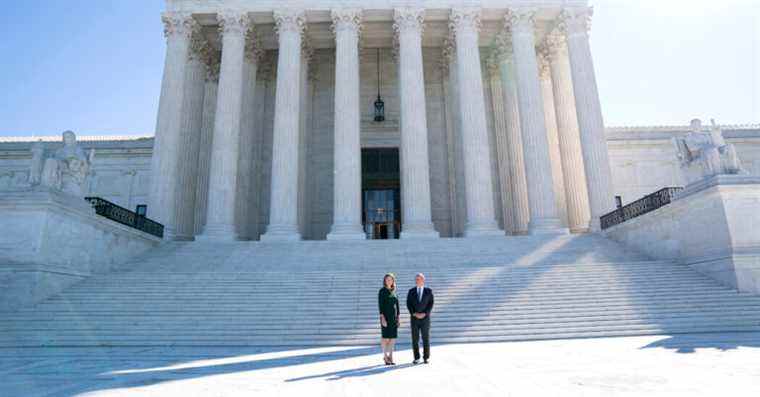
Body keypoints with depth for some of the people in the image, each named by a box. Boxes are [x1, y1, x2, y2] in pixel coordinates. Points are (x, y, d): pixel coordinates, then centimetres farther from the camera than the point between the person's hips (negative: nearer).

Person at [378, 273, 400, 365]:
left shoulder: (393, 291, 13)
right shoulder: (382, 291, -6)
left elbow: (397, 305, 13)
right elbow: (380, 305, -12)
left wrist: (398, 317, 7)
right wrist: (382, 318, -20)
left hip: (394, 316, 6)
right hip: (385, 315, -6)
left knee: (393, 337, 5)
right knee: (385, 337, -3)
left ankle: (390, 356, 13)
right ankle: (385, 356, 7)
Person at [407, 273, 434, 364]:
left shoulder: (429, 291, 1)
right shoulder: (411, 291, 4)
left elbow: (431, 304, -3)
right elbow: (408, 304, -1)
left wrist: (424, 314, -15)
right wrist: (414, 314, -14)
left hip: (425, 318, -1)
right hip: (414, 319, 1)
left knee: (426, 338, 1)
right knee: (415, 339, 1)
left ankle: (426, 357, 12)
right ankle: (416, 358, 10)